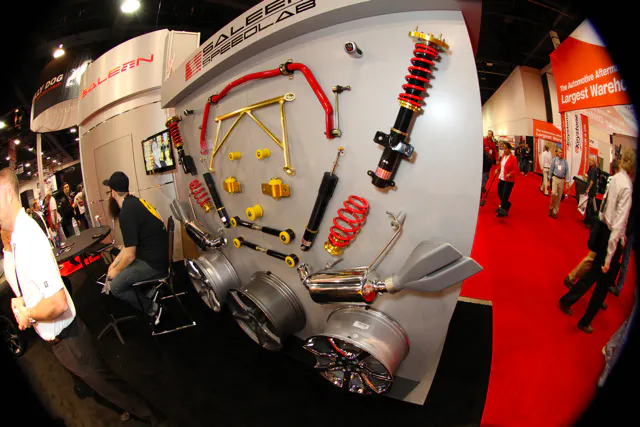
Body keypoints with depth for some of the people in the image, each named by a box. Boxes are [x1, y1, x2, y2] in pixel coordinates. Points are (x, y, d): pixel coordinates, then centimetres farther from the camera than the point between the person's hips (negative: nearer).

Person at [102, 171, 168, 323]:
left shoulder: (127, 212, -22)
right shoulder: (134, 202, 6)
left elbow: (130, 255, -18)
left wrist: (116, 271, 0)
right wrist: (114, 263, 16)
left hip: (154, 263, -9)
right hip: (157, 255, 9)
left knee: (116, 286, -4)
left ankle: (152, 309, 7)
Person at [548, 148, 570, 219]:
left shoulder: (565, 161, 2)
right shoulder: (554, 160, 0)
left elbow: (567, 172, 2)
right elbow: (551, 170, 5)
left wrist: (567, 182, -4)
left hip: (562, 180, 2)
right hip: (555, 178, -2)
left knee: (559, 197, 6)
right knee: (554, 193, -20)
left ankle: (555, 212, 16)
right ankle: (551, 208, 2)